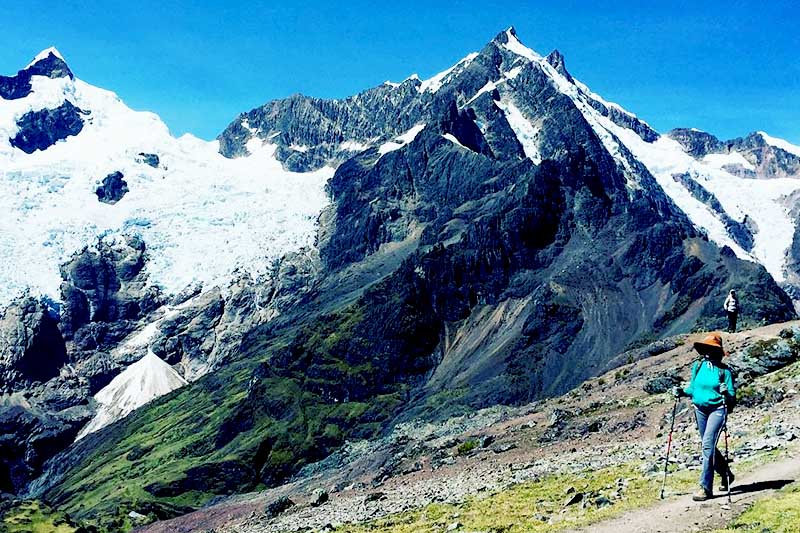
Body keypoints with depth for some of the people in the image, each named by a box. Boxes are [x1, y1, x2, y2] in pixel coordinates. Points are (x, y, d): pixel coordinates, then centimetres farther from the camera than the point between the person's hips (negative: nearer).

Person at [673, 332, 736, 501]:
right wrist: (681, 391, -2)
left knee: (708, 444, -16)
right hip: (700, 409, 6)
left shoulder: (724, 370, -9)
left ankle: (706, 487, -13)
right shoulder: (697, 366, 4)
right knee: (709, 447, 16)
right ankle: (726, 474, 41)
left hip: (717, 410, -6)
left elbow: (732, 396, -7)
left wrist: (726, 392, -28)